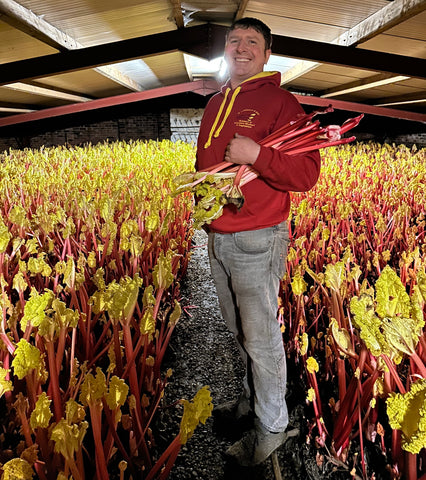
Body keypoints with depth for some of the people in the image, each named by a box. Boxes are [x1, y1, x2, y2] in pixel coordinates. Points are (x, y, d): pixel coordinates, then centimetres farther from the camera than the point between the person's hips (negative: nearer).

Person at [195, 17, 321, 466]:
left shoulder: (279, 101, -8)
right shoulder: (215, 103, 15)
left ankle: (272, 427, 24)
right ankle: (254, 394, 42)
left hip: (256, 240, -7)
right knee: (237, 327, 20)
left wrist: (256, 154, -27)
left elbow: (306, 174, -16)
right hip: (217, 236, 8)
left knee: (261, 336, 3)